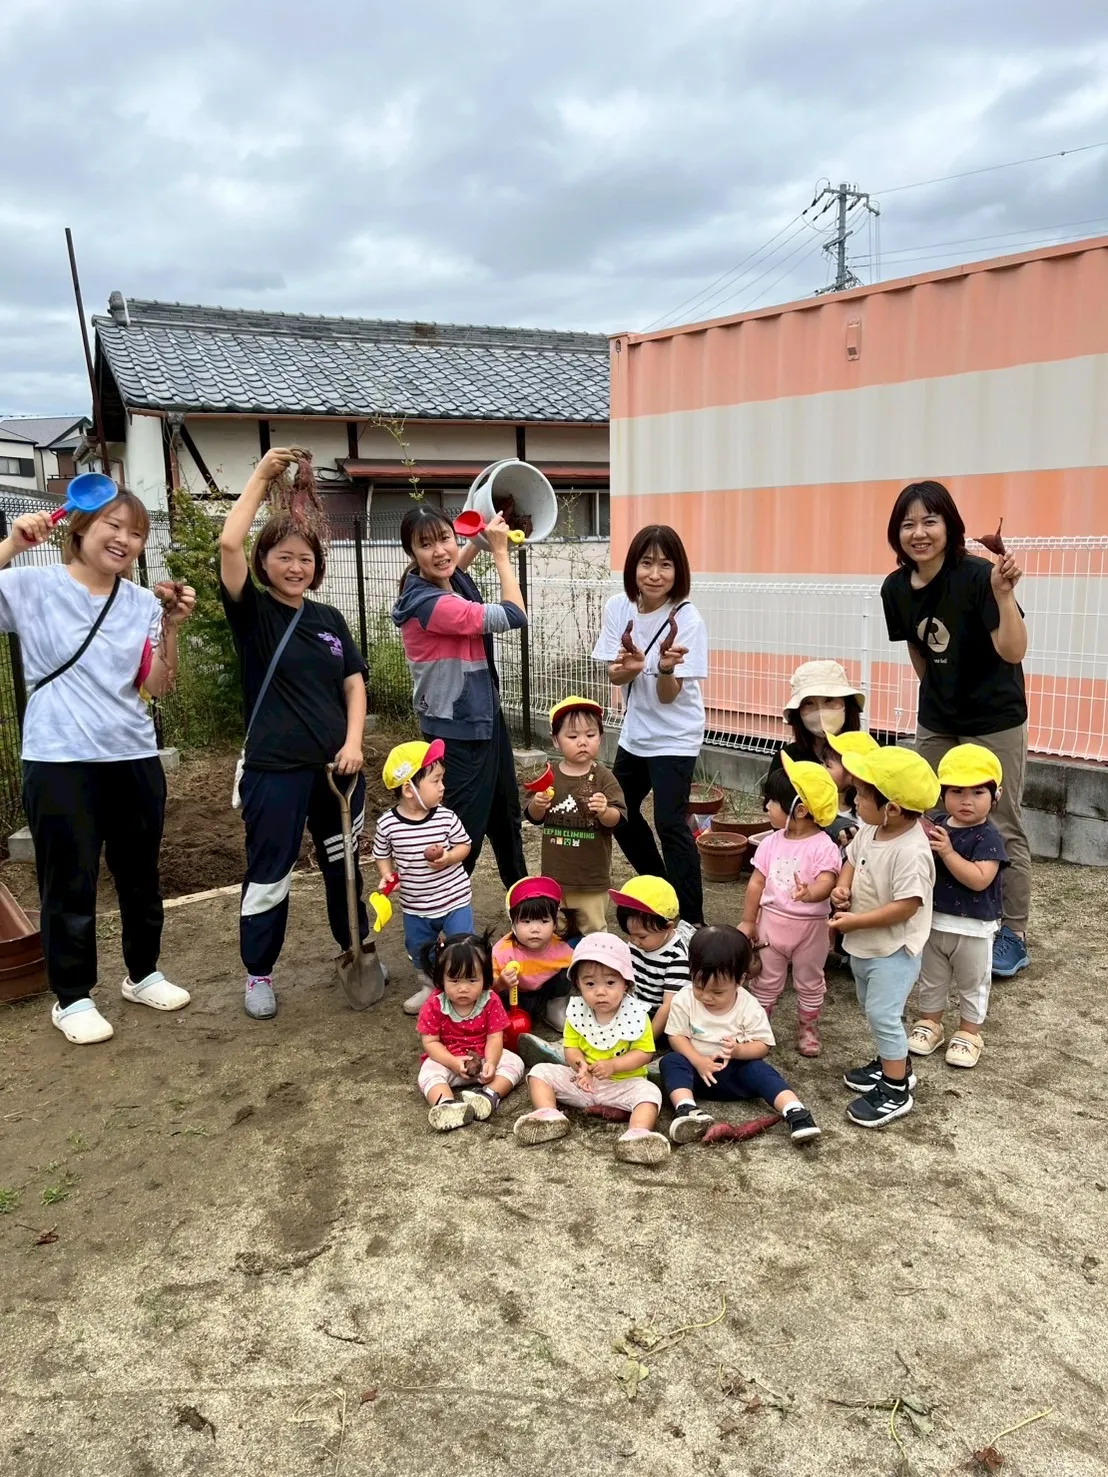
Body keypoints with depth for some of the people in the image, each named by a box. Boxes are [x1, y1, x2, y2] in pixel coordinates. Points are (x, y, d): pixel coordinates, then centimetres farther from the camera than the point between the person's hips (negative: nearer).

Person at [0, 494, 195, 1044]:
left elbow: (158, 686, 2)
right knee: (70, 884, 4)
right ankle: (72, 998, 20)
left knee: (141, 875, 16)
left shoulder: (143, 603, 5)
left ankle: (143, 974, 35)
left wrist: (171, 626, -11)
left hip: (134, 757, 4)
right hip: (60, 761, -4)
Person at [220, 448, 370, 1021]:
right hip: (275, 768, -4)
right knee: (269, 873, 4)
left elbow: (354, 683, 9)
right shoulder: (252, 613, -5)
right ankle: (258, 974, 21)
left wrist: (354, 743, -5)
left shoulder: (329, 619, 8)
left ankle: (357, 946, 36)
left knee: (343, 861, 18)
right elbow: (229, 544, -20)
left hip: (336, 764, 4)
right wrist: (261, 476, -14)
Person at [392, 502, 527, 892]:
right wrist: (500, 551, -12)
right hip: (457, 731, -10)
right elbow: (513, 616, -22)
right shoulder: (430, 603, -28)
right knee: (464, 831, -3)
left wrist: (486, 535, 14)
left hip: (482, 717, 10)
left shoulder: (453, 581, -2)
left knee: (505, 815, 26)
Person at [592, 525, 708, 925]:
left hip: (674, 737, -7)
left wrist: (665, 667, -43)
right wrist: (631, 665, -29)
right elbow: (613, 675, -6)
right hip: (634, 731, 7)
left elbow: (668, 696, -21)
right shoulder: (618, 607, -7)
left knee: (670, 824, -13)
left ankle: (691, 919, -1)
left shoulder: (686, 619, -21)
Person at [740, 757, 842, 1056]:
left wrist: (809, 893, -53)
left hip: (810, 926, -3)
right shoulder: (771, 842, -3)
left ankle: (807, 1030, 36)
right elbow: (757, 883, 3)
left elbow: (826, 882, -31)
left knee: (809, 983, 17)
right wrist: (748, 921, 6)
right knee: (766, 981, 16)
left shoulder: (823, 846, -18)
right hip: (771, 921, 3)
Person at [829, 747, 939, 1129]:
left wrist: (856, 921, -26)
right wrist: (843, 887, -8)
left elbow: (906, 907, -31)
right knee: (874, 1010, 23)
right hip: (865, 944, 9)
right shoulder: (869, 830, -4)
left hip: (894, 948, -9)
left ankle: (896, 1091, 11)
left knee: (882, 1014, -5)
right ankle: (892, 1064, 43)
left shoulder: (911, 852, -31)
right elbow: (852, 860, 13)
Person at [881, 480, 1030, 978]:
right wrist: (936, 692, 15)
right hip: (935, 722, 6)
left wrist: (1003, 594, -42)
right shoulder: (896, 588, -5)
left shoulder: (975, 575, -22)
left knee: (1001, 829, 1)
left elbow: (1013, 652, -29)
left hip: (994, 721, -6)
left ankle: (1013, 935, 15)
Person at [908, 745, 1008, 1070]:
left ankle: (968, 1033, 30)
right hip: (934, 921, 5)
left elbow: (979, 880, -29)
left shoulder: (988, 837, -19)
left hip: (973, 928, -5)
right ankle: (928, 1023, 37)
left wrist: (947, 852, -33)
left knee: (973, 984, 15)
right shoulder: (937, 826, -2)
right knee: (931, 980, 20)